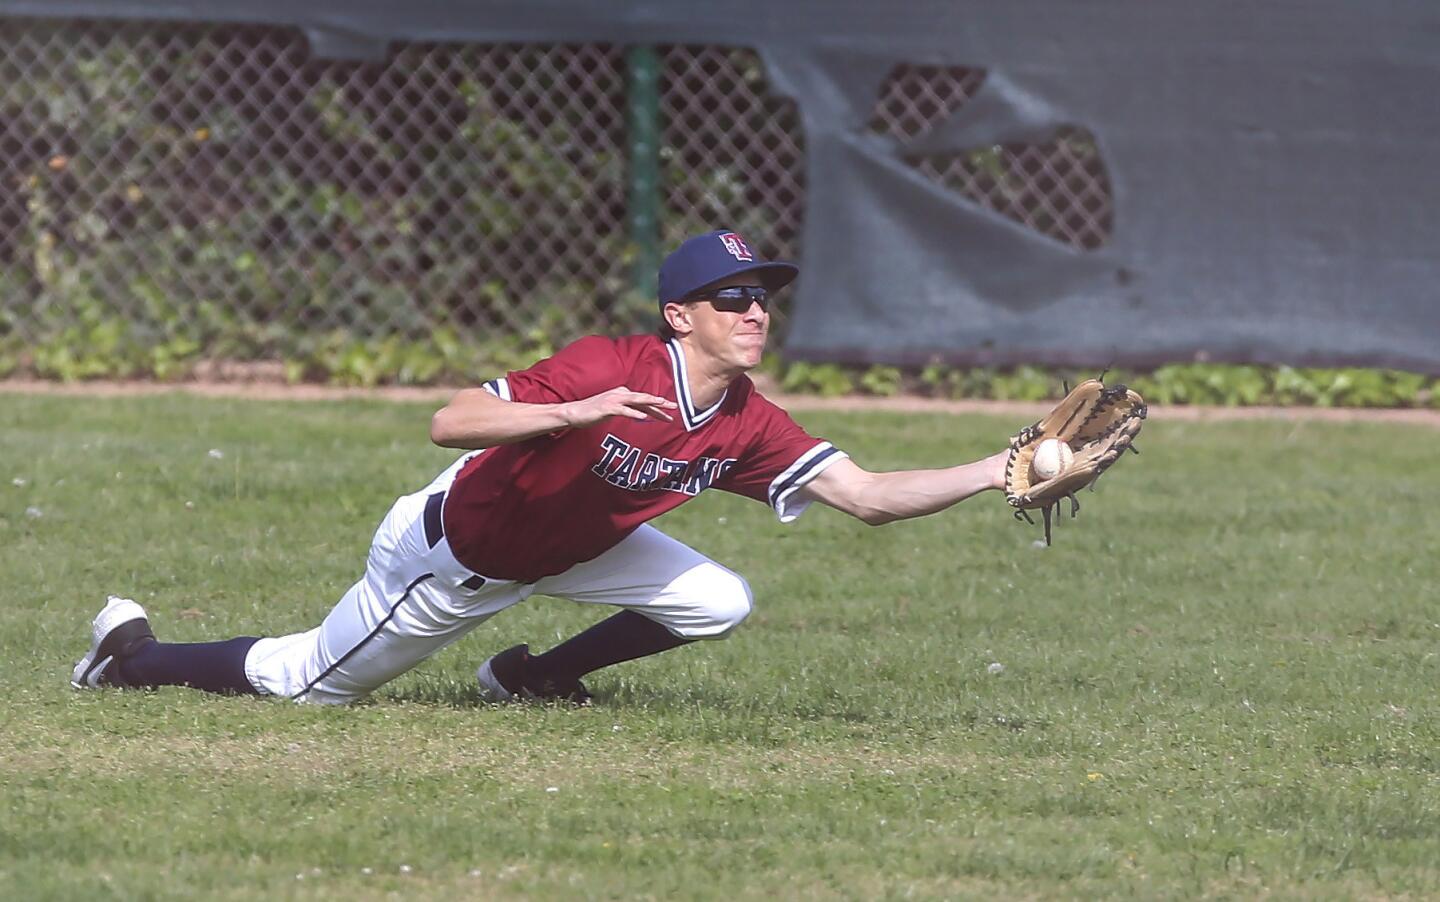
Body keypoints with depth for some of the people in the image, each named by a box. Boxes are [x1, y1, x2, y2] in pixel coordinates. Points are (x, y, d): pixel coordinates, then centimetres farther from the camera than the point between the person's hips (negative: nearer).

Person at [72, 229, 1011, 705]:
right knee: (307, 683, 6)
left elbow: (867, 494, -17)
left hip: (563, 545, 6)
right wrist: (574, 415, -52)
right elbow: (449, 423, -39)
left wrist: (1001, 471, -27)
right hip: (454, 553, -6)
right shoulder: (607, 368, -35)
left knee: (719, 604, -4)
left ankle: (533, 679, 16)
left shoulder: (748, 426, -15)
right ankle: (131, 655, 32)